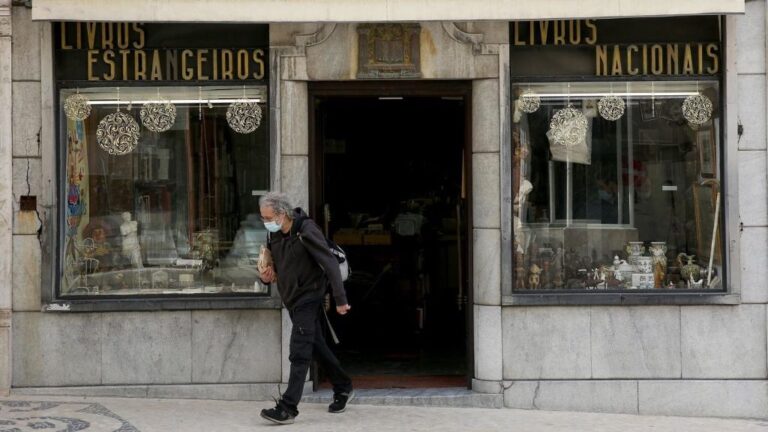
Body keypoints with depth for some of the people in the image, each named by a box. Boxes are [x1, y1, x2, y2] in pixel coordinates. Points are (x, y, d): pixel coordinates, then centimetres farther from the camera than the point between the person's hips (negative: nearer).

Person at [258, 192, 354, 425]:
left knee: (299, 353, -12)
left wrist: (340, 300, -21)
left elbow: (330, 265, -19)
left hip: (308, 298, -8)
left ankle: (288, 408, -13)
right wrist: (266, 275, -6)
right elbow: (275, 266, 19)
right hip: (291, 301, 8)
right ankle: (343, 388, 34)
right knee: (317, 347, 18)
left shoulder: (306, 231, -19)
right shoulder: (275, 235, 4)